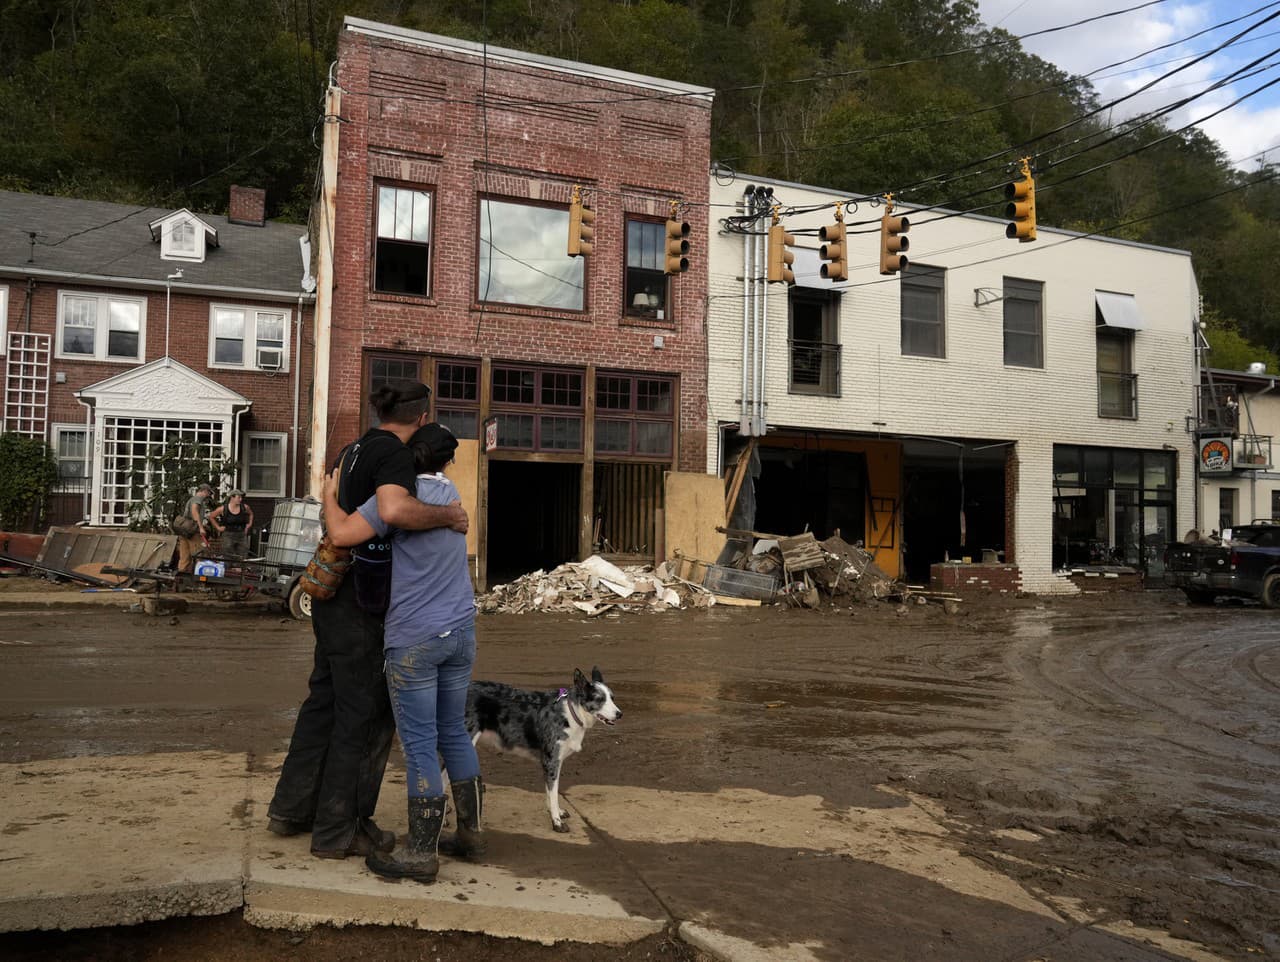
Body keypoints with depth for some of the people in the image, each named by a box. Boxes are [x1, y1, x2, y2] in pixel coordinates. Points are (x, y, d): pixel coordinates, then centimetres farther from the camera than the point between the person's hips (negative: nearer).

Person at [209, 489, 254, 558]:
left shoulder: (245, 507, 0)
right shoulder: (223, 508, -6)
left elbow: (251, 514, 23)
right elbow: (211, 516, 8)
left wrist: (249, 524, 13)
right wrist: (218, 527, 4)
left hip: (242, 536, 2)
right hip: (228, 536, -2)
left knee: (242, 558, 0)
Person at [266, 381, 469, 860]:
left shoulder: (356, 449, 12)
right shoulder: (395, 453, -16)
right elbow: (394, 510, -38)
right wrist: (447, 514, -22)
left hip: (334, 596, 9)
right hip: (361, 603, -9)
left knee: (325, 699, 20)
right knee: (366, 713, 3)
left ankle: (291, 808, 33)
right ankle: (338, 831, 15)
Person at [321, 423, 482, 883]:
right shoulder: (450, 492, 11)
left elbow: (342, 533, -17)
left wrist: (329, 494, -1)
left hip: (414, 639, -7)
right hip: (460, 633, 7)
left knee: (419, 744, -1)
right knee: (454, 733, 16)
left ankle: (421, 853, 7)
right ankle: (471, 832, 25)